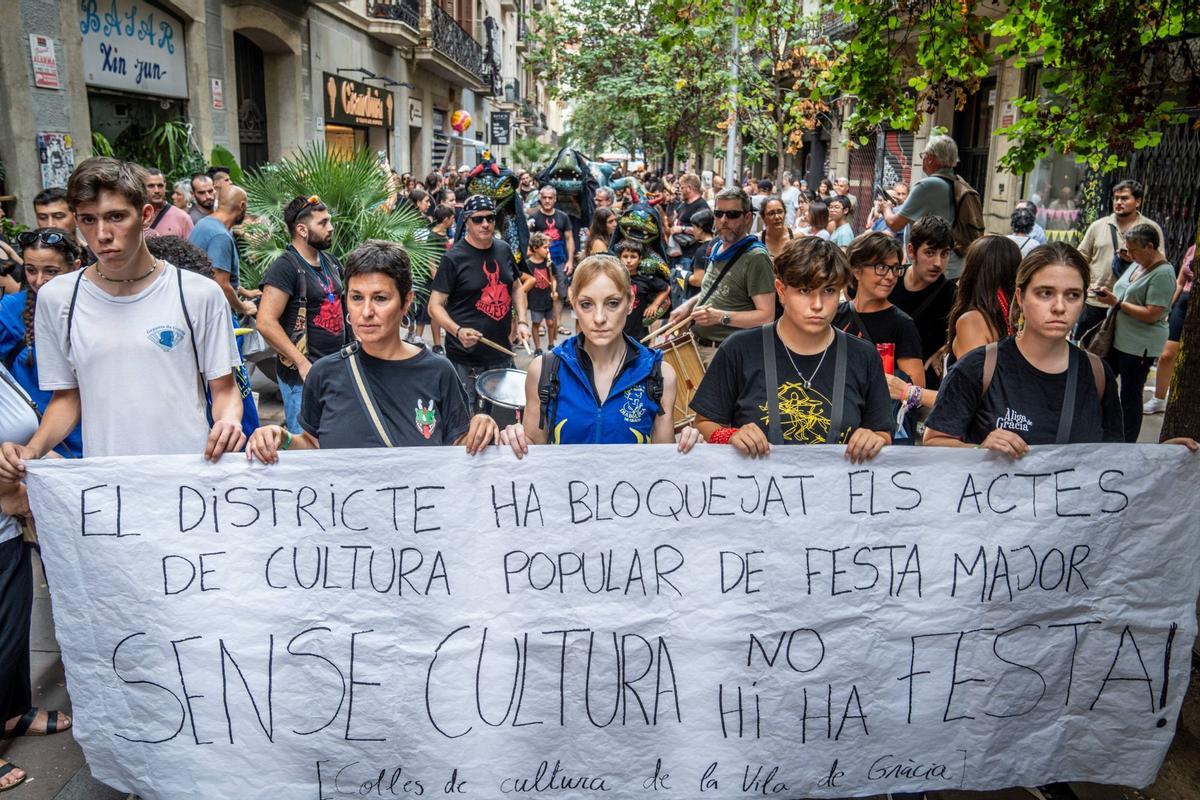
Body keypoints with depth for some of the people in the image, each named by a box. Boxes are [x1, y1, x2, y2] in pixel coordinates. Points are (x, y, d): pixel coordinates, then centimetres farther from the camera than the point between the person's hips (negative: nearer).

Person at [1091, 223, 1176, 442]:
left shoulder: (1163, 274, -17)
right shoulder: (1137, 265, 9)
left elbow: (1152, 315, -23)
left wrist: (1117, 303, -18)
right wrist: (1109, 293, 0)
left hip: (1139, 346, -9)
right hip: (1118, 338, 9)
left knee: (1130, 396, 2)